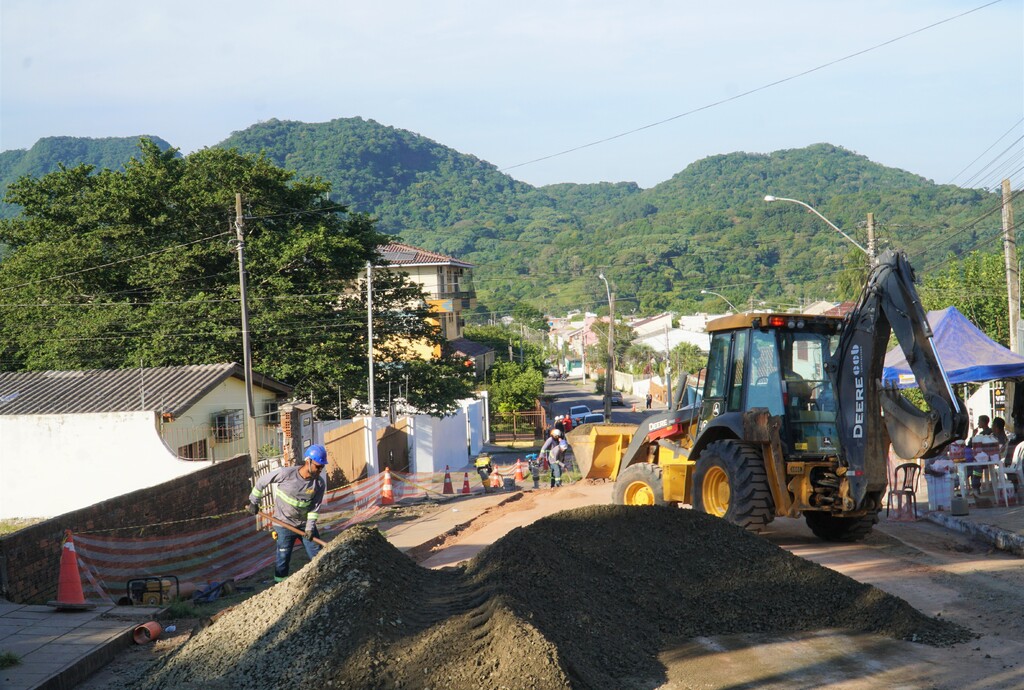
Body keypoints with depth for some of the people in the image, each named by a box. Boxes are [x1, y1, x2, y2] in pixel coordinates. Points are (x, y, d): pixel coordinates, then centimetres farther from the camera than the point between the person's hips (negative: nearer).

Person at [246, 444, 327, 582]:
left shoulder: (320, 484, -13)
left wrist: (310, 527, -17)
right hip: (284, 524, -3)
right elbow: (262, 481, -8)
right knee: (283, 558, 2)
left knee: (318, 556, 5)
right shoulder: (286, 474, -22)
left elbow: (315, 507, -6)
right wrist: (253, 502, 1)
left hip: (305, 523, 3)